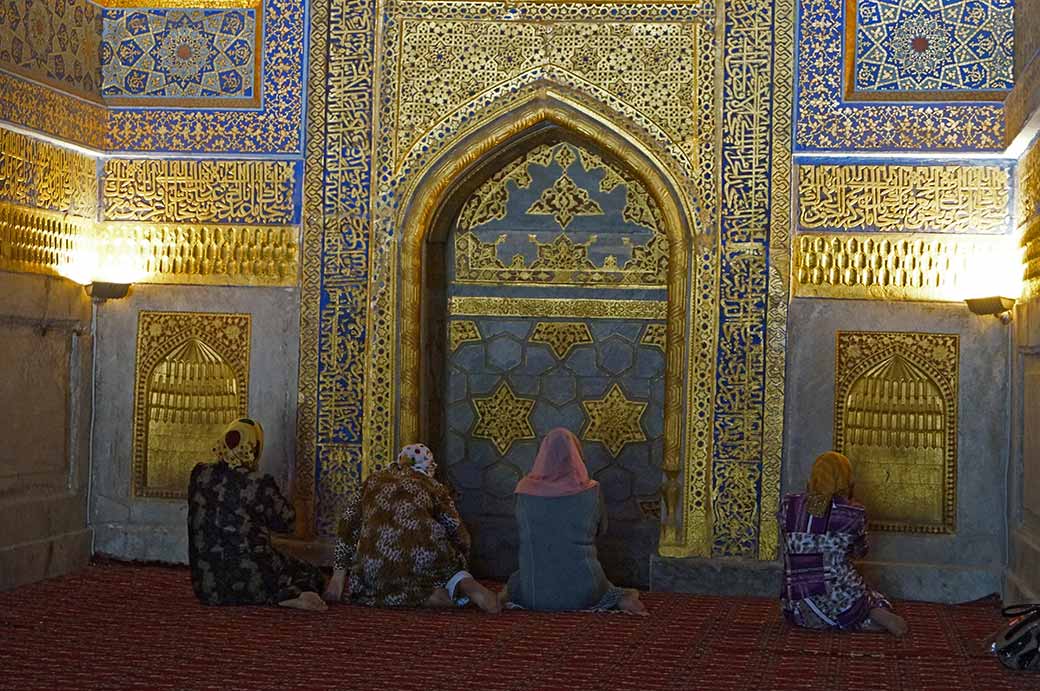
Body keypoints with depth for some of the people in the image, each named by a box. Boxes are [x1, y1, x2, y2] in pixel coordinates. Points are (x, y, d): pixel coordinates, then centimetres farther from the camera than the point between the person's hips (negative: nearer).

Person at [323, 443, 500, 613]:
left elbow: (349, 523, 17)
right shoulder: (433, 487, 21)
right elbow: (458, 534, 15)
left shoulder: (374, 481, 26)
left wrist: (338, 577, 17)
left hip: (376, 568, -1)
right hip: (425, 555, 1)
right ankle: (463, 583, -5)